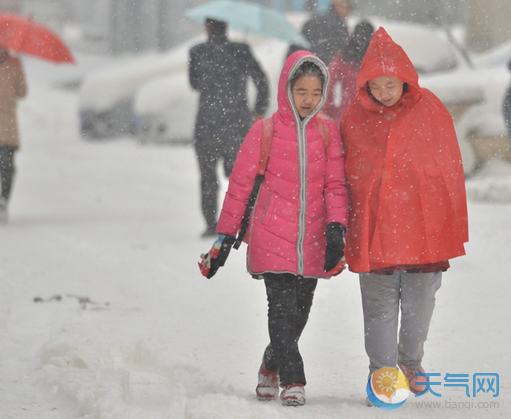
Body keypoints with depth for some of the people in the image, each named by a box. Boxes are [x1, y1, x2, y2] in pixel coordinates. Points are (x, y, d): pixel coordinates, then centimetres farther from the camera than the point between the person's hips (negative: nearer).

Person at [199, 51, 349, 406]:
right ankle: (292, 381, -6)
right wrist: (225, 237, 3)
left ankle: (271, 365, 34)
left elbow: (335, 185, 4)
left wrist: (336, 229, -10)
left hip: (312, 241, 3)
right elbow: (240, 185, 3)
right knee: (282, 309, -11)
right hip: (272, 235, -3)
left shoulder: (329, 132, 4)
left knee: (299, 314, 11)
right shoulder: (265, 131, -3)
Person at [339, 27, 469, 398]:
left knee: (419, 305, 9)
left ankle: (411, 360, 33)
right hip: (374, 227, 0)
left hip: (423, 225, 0)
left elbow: (450, 169, 4)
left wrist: (453, 227, 4)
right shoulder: (355, 118, 1)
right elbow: (346, 176, 9)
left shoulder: (430, 110, -2)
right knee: (380, 306, 2)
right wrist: (341, 230, 8)